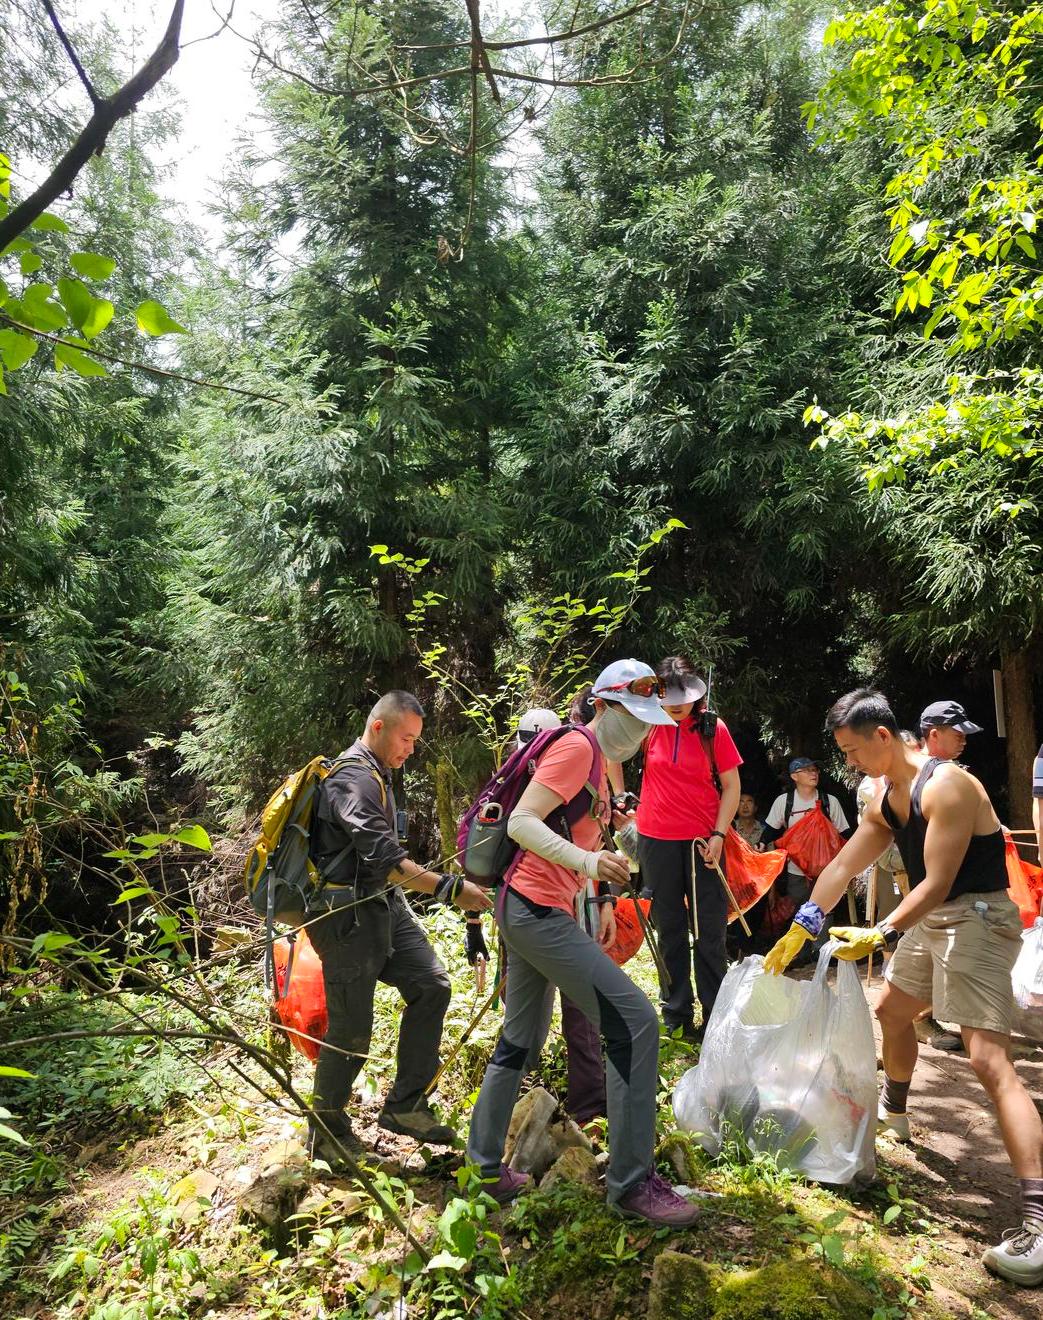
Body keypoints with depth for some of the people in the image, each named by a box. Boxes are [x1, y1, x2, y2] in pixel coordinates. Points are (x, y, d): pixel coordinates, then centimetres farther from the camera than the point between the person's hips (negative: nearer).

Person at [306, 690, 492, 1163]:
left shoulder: (377, 774, 14)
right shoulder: (352, 779, -19)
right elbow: (387, 861, -27)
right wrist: (452, 889, -29)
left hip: (383, 904, 10)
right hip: (347, 914, -10)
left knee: (431, 985, 1)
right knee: (350, 1030, -1)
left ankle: (405, 1106, 12)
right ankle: (326, 1130, 20)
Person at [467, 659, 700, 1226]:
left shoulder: (595, 755, 17)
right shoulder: (577, 746, -13)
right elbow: (522, 822, -21)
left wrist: (601, 900, 17)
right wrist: (588, 862, -32)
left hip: (527, 909, 11)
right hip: (539, 911, -11)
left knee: (519, 1037, 19)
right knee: (634, 1022, -9)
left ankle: (486, 1166, 33)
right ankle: (631, 1181, 0)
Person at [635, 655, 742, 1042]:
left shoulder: (713, 728, -4)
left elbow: (731, 786, -1)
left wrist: (718, 835, -9)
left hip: (703, 840, -1)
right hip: (656, 840, 1)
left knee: (710, 931, 4)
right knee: (669, 930, 11)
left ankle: (715, 1015, 15)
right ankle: (676, 1013, 22)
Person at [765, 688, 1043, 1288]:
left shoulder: (946, 786, -23)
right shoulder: (886, 800, 6)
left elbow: (938, 883, -25)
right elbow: (842, 867, 10)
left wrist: (882, 936, -26)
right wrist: (799, 930, 10)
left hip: (978, 918, -10)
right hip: (930, 919, 10)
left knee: (989, 1059, -18)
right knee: (893, 1011, 24)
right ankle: (894, 1111, 50)